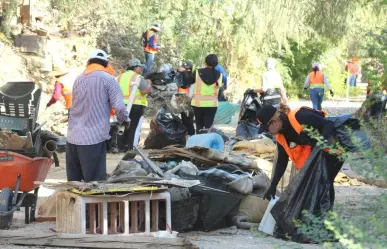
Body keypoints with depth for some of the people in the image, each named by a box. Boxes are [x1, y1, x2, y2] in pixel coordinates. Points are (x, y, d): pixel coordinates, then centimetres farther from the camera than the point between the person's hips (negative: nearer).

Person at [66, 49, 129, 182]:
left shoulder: (78, 79, 17)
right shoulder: (107, 79, -2)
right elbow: (119, 106, -10)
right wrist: (124, 120, 10)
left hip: (72, 137, 6)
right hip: (93, 137, -6)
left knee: (73, 182, 11)